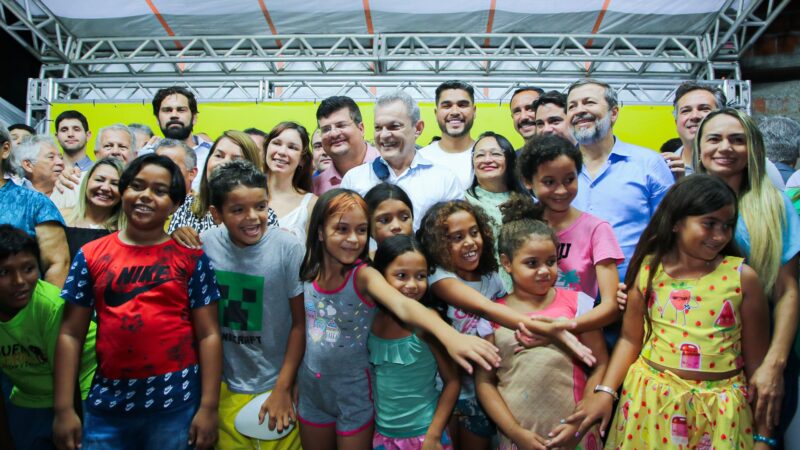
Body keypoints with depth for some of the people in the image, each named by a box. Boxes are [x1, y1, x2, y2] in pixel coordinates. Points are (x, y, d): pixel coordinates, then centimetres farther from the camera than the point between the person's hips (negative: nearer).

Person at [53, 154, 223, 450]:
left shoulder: (191, 258, -2)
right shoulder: (91, 256, 4)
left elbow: (208, 334, -4)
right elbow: (71, 334, 4)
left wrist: (209, 407, -8)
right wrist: (63, 408, 0)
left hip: (176, 402, -1)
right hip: (106, 403, 2)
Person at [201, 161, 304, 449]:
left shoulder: (287, 247, -18)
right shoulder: (206, 244, -10)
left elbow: (300, 323, -11)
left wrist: (283, 388, -8)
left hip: (276, 383, -2)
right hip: (225, 386, 3)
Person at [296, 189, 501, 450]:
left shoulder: (364, 276, -22)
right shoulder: (310, 272, -9)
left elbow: (404, 306, -41)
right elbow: (302, 327, 5)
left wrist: (449, 336, -58)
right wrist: (291, 380, 9)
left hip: (354, 390, -4)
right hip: (311, 387, 4)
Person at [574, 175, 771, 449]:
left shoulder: (743, 277, -6)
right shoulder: (648, 269, -3)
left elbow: (756, 359, -1)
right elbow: (630, 339, 2)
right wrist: (605, 391, -9)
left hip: (719, 408, 0)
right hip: (651, 399, 1)